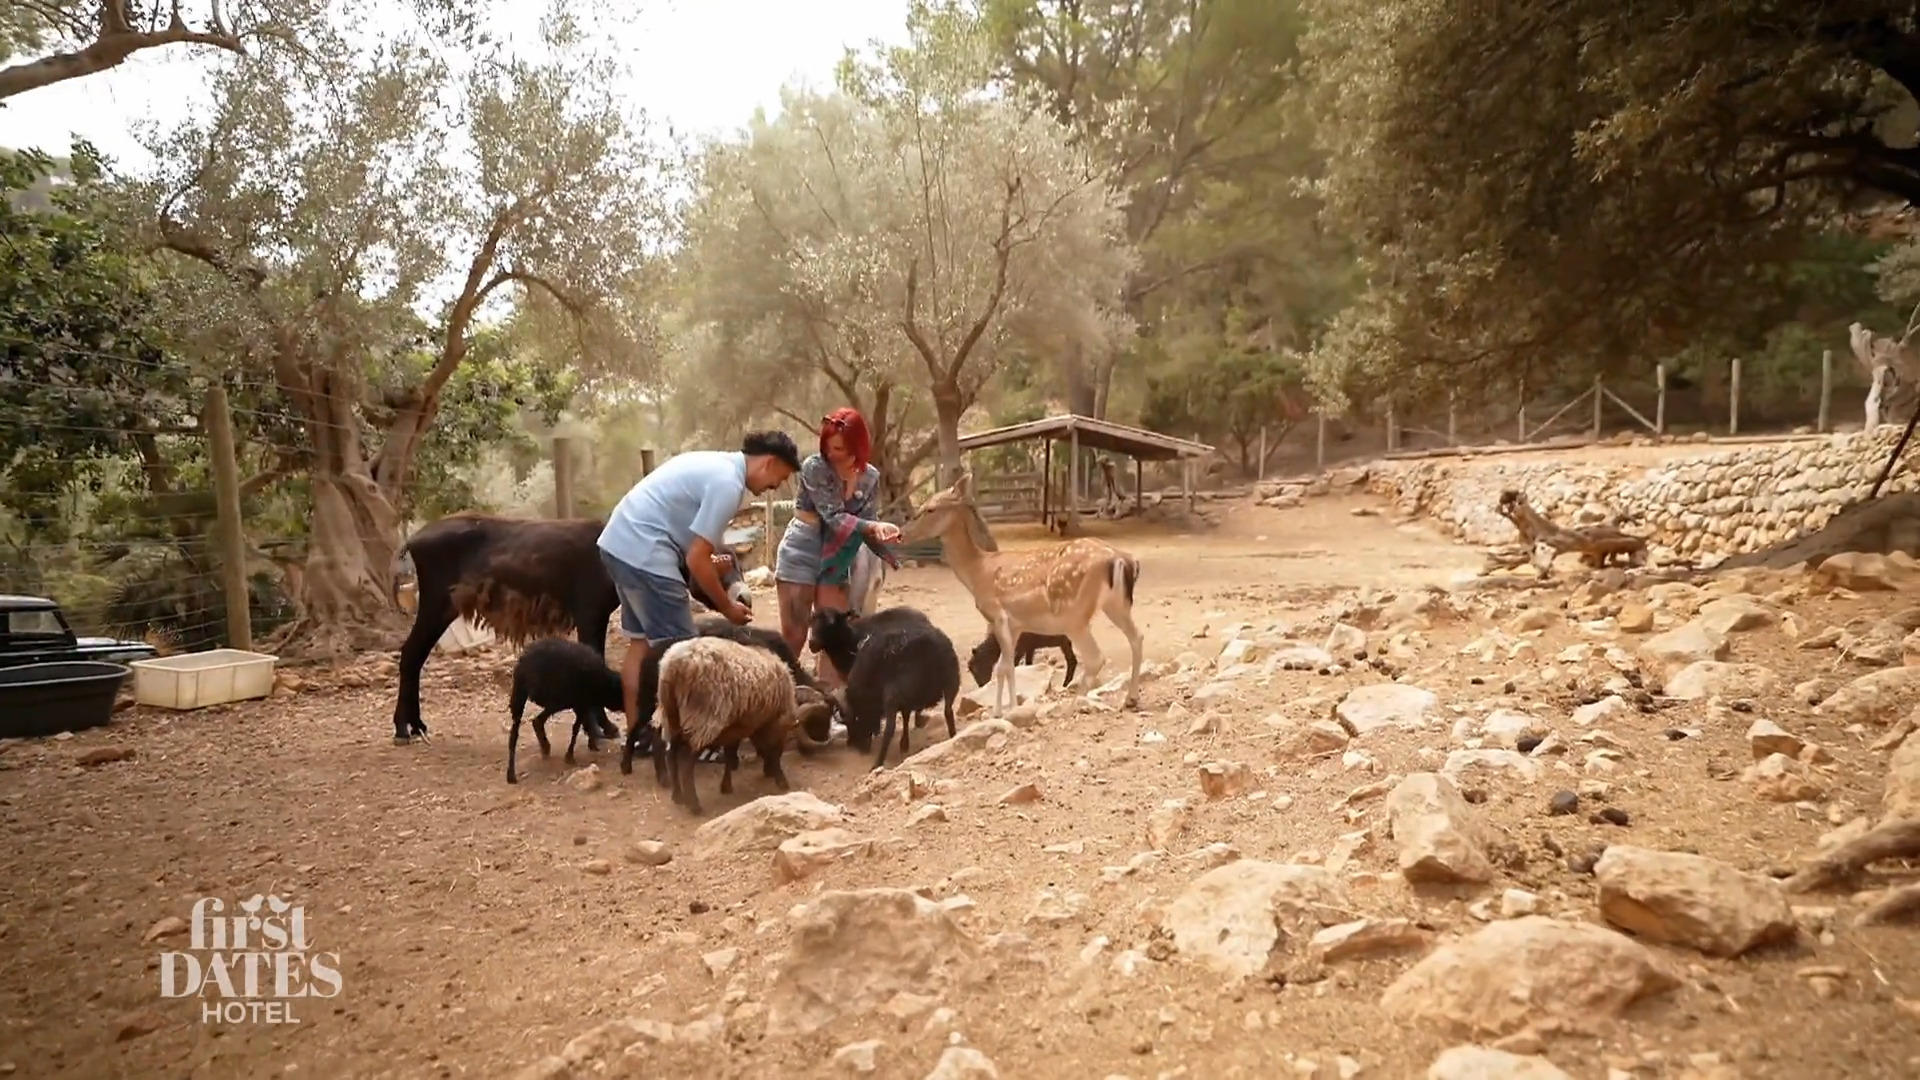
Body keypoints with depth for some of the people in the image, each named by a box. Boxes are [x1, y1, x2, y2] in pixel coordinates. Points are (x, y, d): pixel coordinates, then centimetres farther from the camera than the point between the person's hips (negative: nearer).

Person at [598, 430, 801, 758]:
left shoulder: (717, 463, 15)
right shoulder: (728, 483, -15)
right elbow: (697, 559, -15)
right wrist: (727, 607, -4)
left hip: (619, 543, 10)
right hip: (643, 553, -10)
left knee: (642, 643, 17)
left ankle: (637, 733, 24)